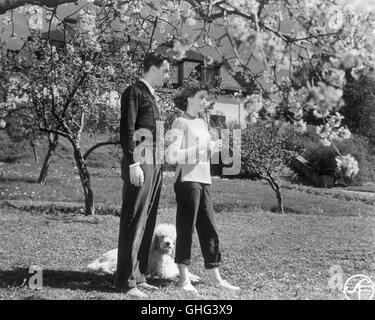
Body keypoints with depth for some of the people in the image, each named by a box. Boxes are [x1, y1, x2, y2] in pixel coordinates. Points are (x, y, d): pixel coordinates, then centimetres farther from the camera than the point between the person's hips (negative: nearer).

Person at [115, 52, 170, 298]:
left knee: (147, 223, 8)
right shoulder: (134, 92, -3)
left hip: (155, 165, 9)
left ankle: (139, 276, 15)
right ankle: (126, 281, -1)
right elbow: (127, 131, -12)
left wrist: (160, 164, 15)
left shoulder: (151, 95, 22)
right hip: (140, 164, -9)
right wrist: (134, 164, -19)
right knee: (133, 222, -6)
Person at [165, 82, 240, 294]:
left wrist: (214, 149, 3)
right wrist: (203, 148, -17)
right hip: (187, 180, -8)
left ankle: (215, 276, 17)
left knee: (210, 229, 9)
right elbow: (171, 156, -17)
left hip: (204, 180, 8)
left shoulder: (203, 123, 17)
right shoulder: (181, 123, -6)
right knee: (186, 228, -1)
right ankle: (184, 278, 8)